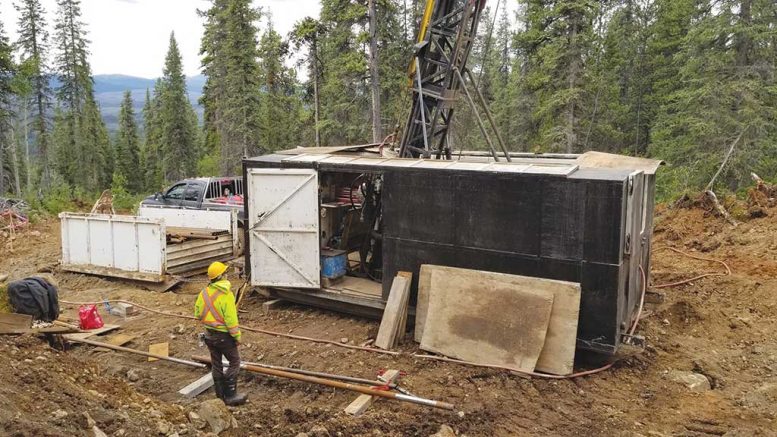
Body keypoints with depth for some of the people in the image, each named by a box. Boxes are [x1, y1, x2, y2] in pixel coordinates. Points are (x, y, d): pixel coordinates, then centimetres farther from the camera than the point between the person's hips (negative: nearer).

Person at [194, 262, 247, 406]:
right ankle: (230, 395, 4)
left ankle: (220, 394, 26)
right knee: (234, 362, 6)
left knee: (216, 364, 16)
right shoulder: (226, 295, -22)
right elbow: (231, 319, -21)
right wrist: (237, 336, -11)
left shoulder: (204, 292, -2)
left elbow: (198, 313, 7)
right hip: (223, 335, -7)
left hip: (209, 334, 7)